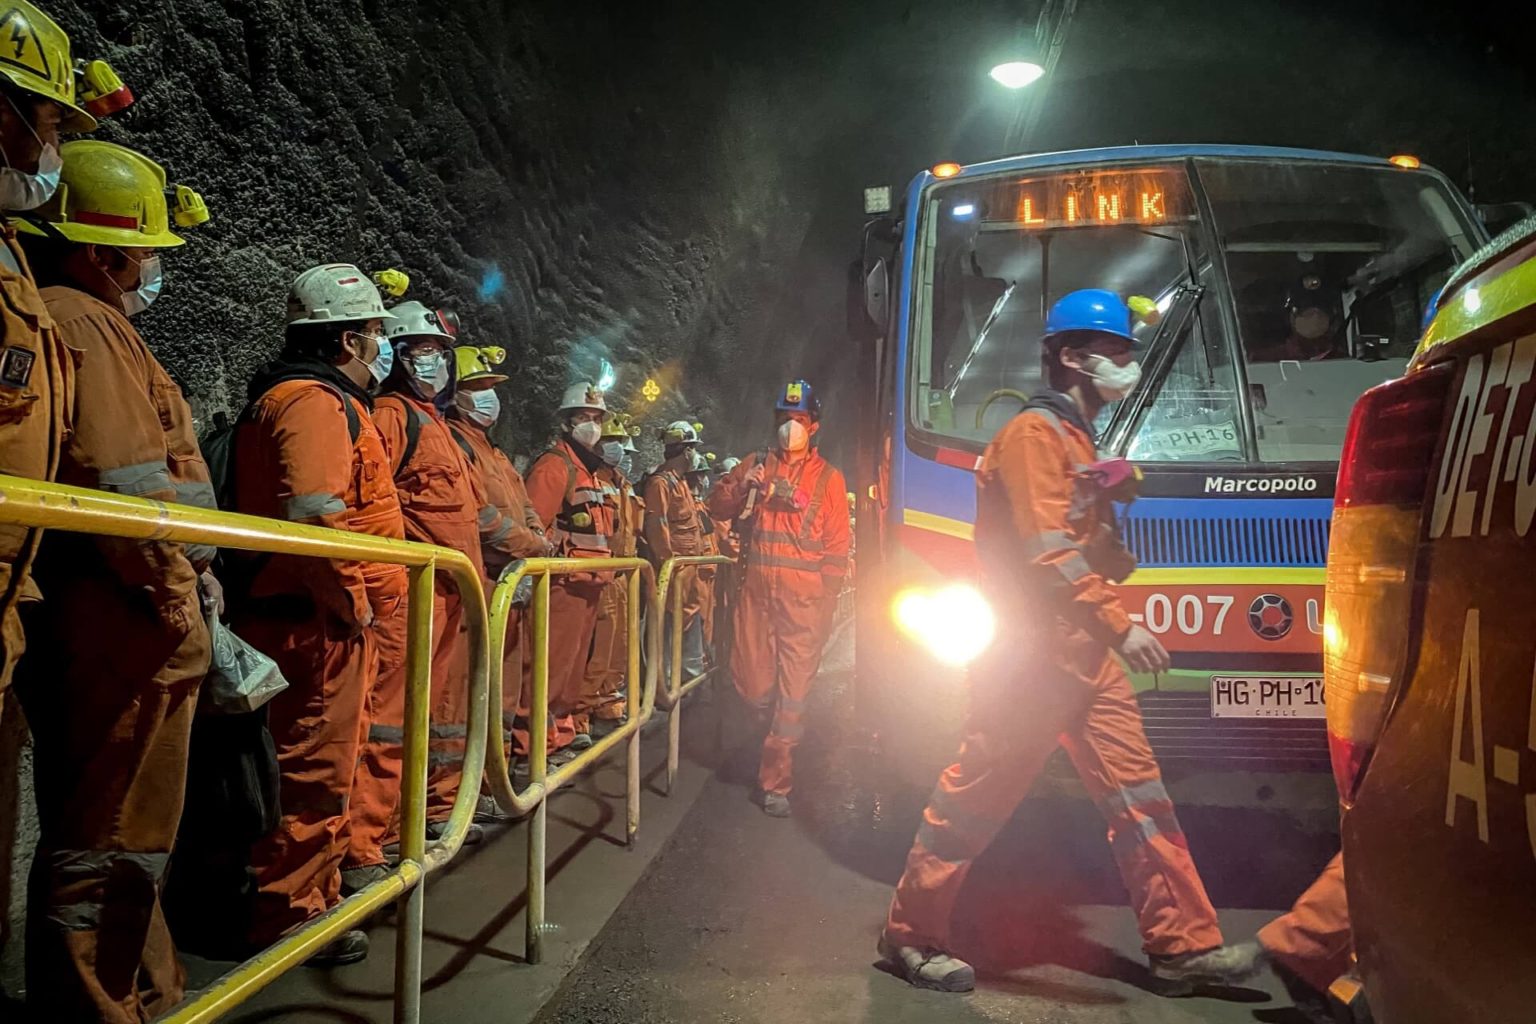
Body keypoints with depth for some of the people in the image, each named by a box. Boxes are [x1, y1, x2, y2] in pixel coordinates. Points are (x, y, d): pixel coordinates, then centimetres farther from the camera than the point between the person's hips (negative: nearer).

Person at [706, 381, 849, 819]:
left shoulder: (828, 478, 7)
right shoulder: (757, 465, 14)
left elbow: (837, 548, 4)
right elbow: (717, 508, 12)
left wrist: (826, 603, -3)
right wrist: (741, 486, -8)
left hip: (803, 595, -2)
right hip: (757, 589, 2)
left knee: (793, 688, -3)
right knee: (752, 682, 3)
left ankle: (775, 781, 5)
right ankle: (785, 731, 34)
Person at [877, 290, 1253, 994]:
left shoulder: (1076, 438, 20)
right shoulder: (1035, 432, -11)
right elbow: (1046, 552, -21)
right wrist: (1120, 626, -24)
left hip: (1082, 654, 10)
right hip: (1032, 652, -10)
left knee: (1139, 796, 9)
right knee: (976, 796, 0)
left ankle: (1183, 946, 18)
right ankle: (909, 936, 14)